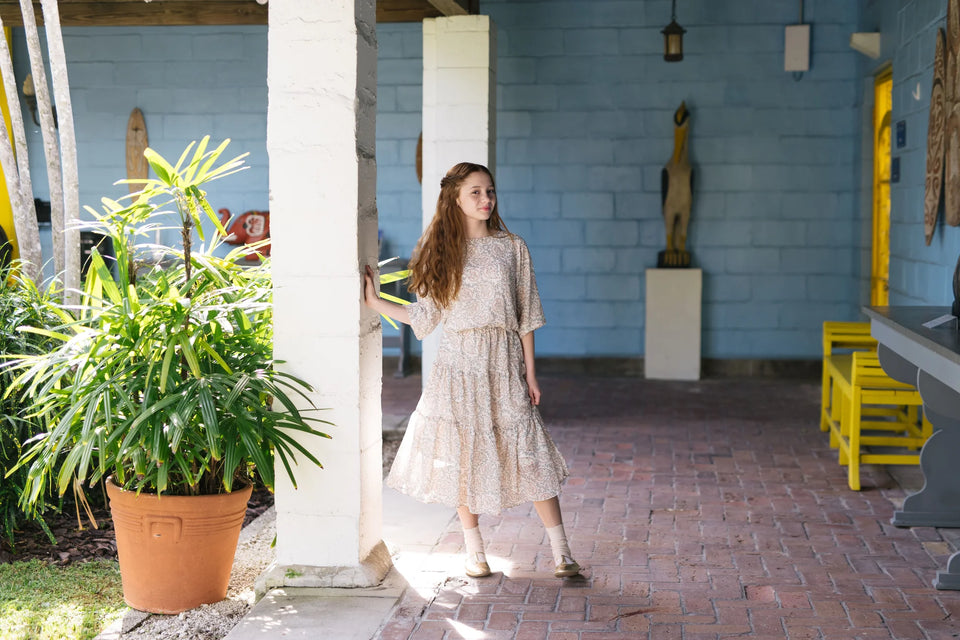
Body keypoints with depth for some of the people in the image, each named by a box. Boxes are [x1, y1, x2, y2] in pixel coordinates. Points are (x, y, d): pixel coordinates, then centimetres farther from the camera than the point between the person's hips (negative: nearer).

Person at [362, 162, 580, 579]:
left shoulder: (512, 248, 4)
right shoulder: (442, 251, 5)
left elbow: (525, 316, 4)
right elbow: (424, 316, 7)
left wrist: (530, 372, 1)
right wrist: (373, 302, 2)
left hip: (504, 363, -1)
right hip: (458, 362, 1)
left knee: (529, 451, -3)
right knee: (463, 452, 2)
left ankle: (561, 552, 2)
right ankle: (474, 549, 16)